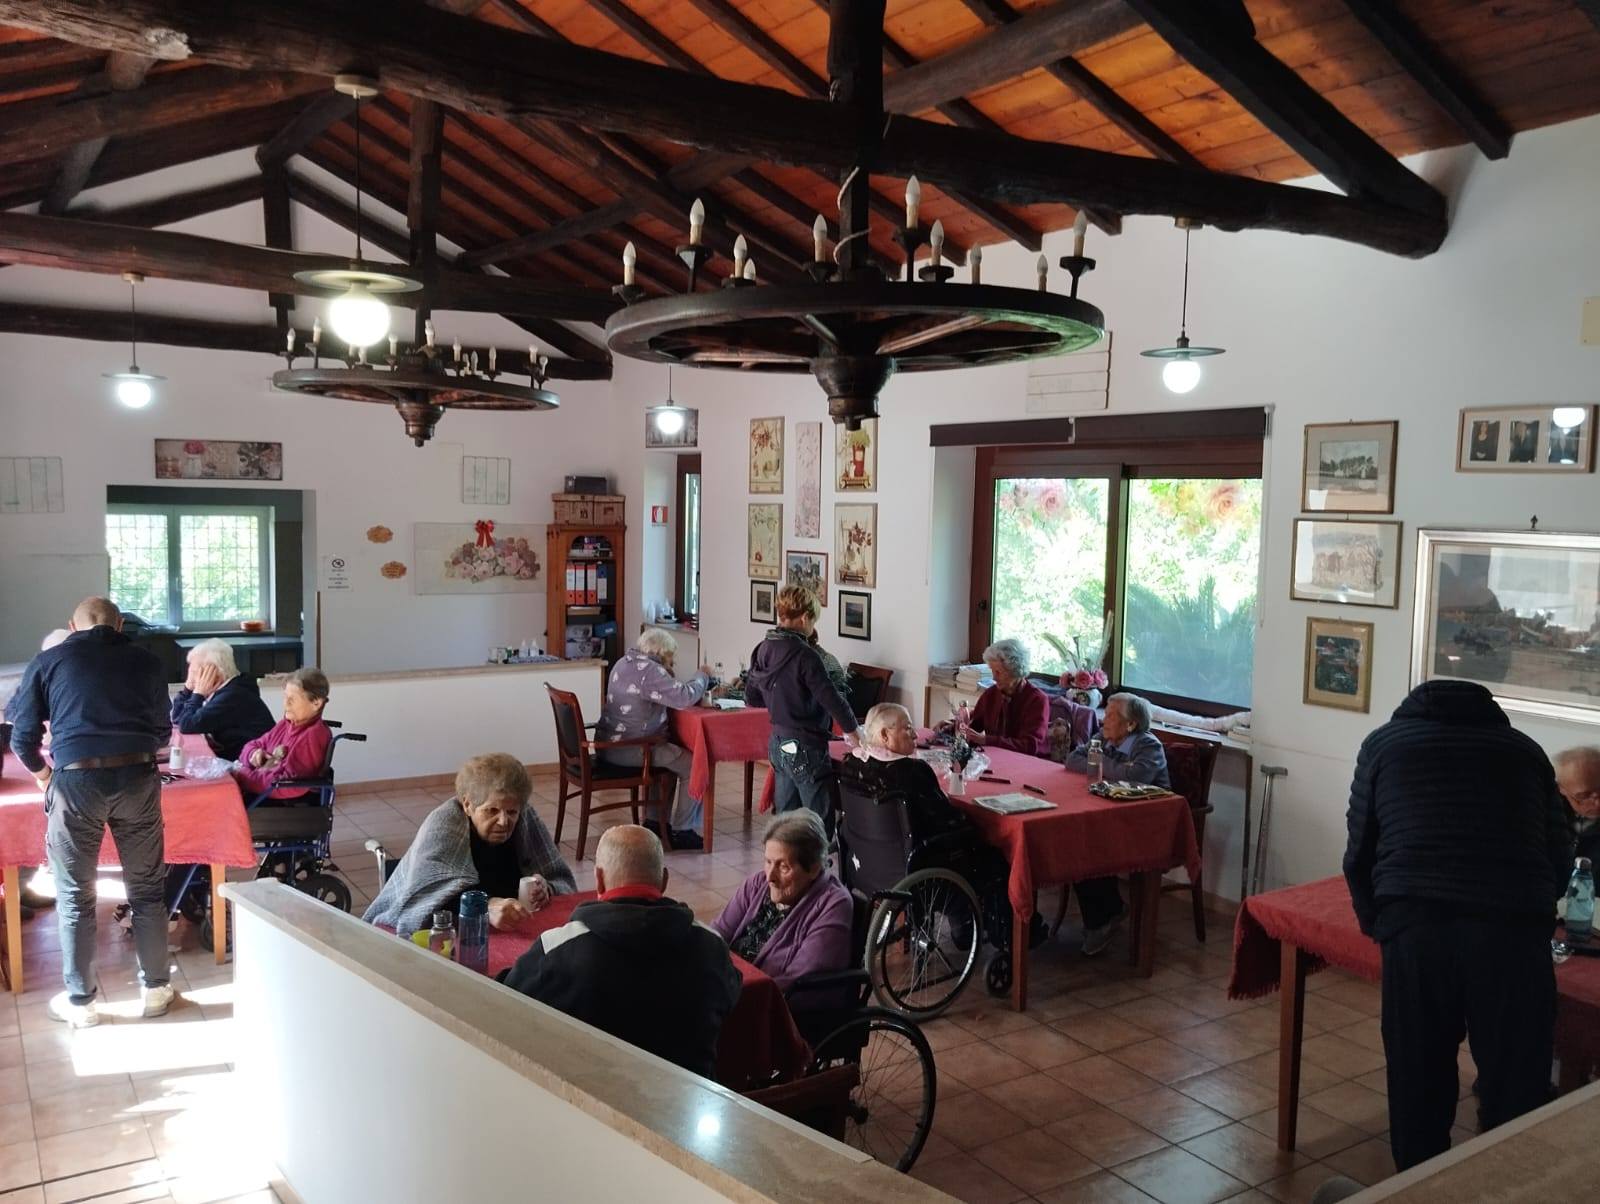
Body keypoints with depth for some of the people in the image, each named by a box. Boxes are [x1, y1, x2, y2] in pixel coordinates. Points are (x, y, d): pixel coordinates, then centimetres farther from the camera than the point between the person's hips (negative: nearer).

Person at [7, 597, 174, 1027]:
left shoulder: (47, 662, 9)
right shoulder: (146, 660, 12)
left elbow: (23, 738, 9)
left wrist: (42, 773, 27)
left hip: (77, 782, -1)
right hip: (138, 779, 1)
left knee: (75, 897, 13)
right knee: (146, 889, 15)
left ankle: (79, 1000, 23)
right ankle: (155, 989, 25)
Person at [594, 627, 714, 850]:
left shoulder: (624, 663, 13)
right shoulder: (647, 670, -18)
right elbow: (684, 697, -23)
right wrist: (703, 676, -6)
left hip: (609, 746, 10)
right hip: (628, 750, -10)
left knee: (670, 757, 28)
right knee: (694, 765, -4)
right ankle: (682, 831, 4)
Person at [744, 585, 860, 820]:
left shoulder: (762, 650, 3)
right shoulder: (804, 655, -19)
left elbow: (752, 698, 13)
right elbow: (831, 698, -17)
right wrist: (852, 731, -5)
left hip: (778, 744, 8)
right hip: (806, 748, -8)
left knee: (784, 813, 15)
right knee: (819, 819, -1)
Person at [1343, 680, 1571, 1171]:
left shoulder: (1384, 742, 21)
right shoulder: (1525, 748, 23)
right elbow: (1560, 859, 22)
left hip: (1415, 931, 0)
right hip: (1514, 935, 1)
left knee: (1418, 1089, 15)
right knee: (1517, 1098, 13)